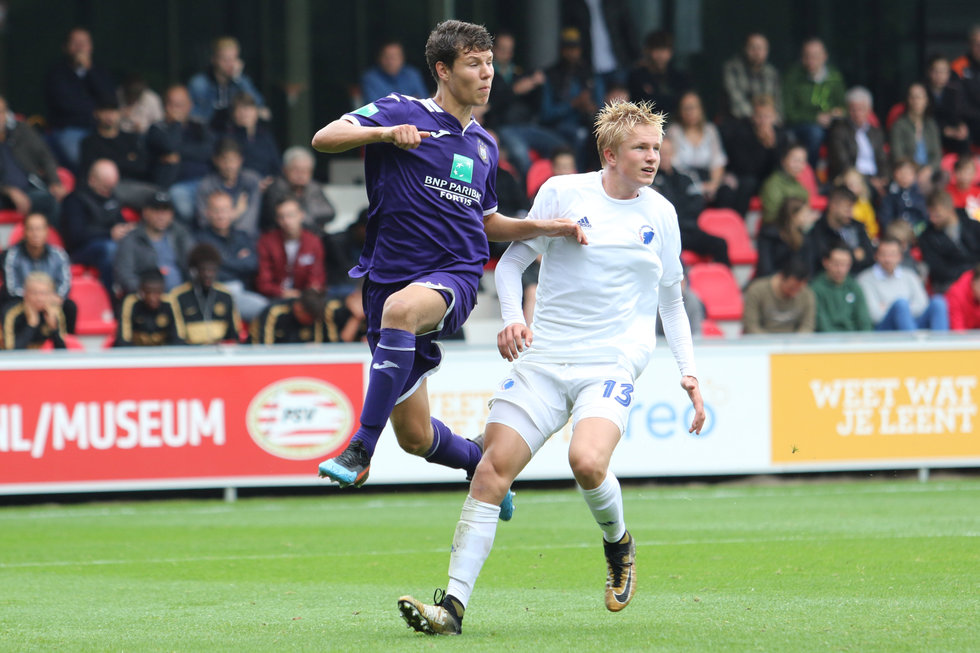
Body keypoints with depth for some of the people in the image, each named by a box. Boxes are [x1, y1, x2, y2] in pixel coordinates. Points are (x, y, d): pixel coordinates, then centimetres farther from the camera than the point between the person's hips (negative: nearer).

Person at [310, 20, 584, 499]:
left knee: (400, 309, -38)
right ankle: (480, 461, 36)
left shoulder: (484, 145, 17)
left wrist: (548, 226, 15)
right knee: (415, 437, 1)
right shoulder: (401, 113, 0)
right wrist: (384, 133, -29)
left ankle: (361, 449, -36)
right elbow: (323, 139, -13)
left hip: (455, 275, 1)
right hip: (390, 276, -1)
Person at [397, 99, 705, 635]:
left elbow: (670, 300, 19)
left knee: (587, 462, -27)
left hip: (614, 363, 0)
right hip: (544, 358, 0)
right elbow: (512, 261, 8)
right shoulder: (563, 193, 2)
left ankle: (618, 543, 6)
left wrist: (689, 372, 9)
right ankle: (454, 605, -12)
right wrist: (511, 319, -10)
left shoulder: (660, 214, 9)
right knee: (494, 468, -13)